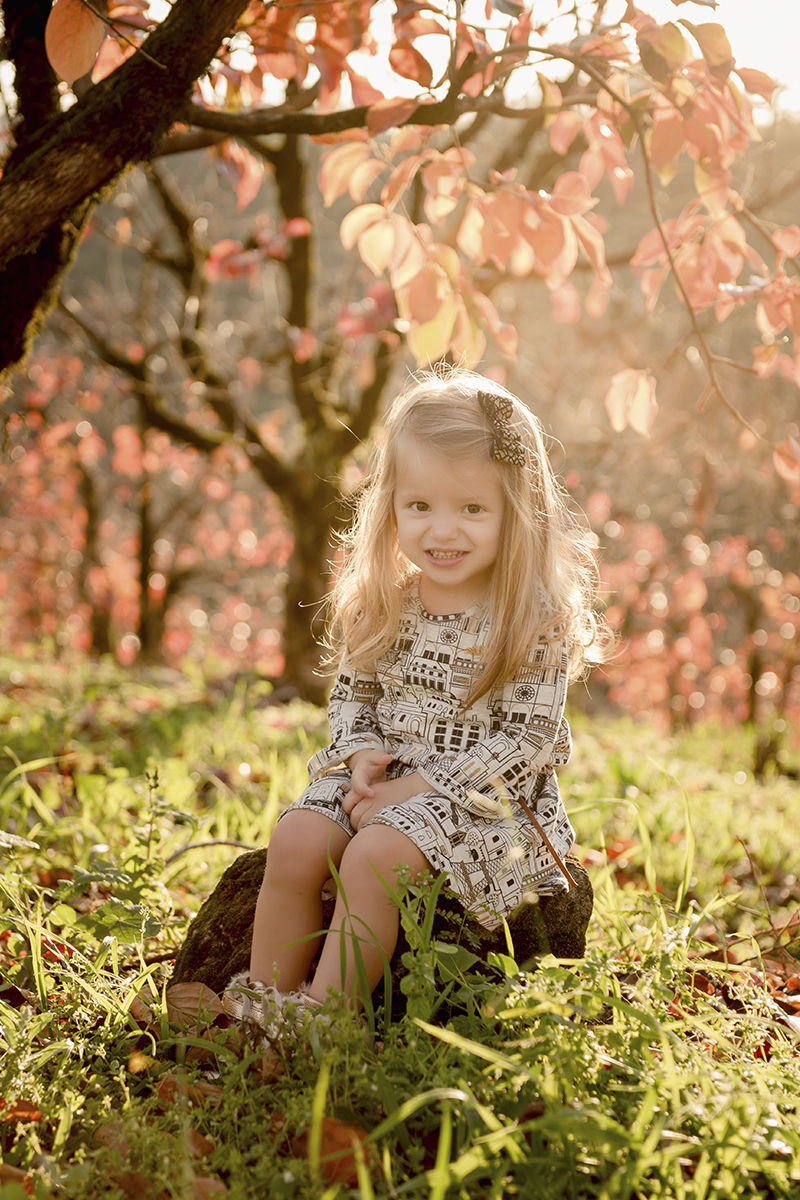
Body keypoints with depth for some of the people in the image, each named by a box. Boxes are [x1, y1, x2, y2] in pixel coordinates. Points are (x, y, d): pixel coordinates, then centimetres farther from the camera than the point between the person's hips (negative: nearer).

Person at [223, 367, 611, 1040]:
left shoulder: (534, 615, -12)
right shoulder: (386, 601, 4)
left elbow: (525, 738, -14)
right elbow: (353, 691, 14)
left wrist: (421, 788, -18)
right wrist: (362, 755, -7)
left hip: (484, 800, -5)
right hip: (385, 778, 5)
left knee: (374, 856, -29)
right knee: (297, 840, -19)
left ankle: (326, 1011, -18)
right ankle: (264, 998, -9)